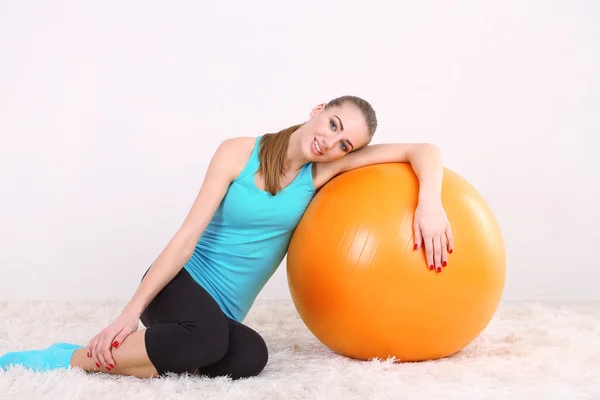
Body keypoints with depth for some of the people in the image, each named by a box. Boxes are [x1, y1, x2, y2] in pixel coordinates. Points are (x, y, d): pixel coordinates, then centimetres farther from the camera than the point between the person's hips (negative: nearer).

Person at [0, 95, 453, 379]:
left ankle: (136, 356, -16)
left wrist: (429, 203, -24)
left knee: (249, 357, -35)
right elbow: (188, 235, -13)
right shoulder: (239, 153, -8)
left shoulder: (323, 171, -1)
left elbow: (423, 150, -3)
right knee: (209, 335, -40)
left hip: (223, 312, 3)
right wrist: (130, 313, -18)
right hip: (182, 283, -3)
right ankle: (68, 358, -19)